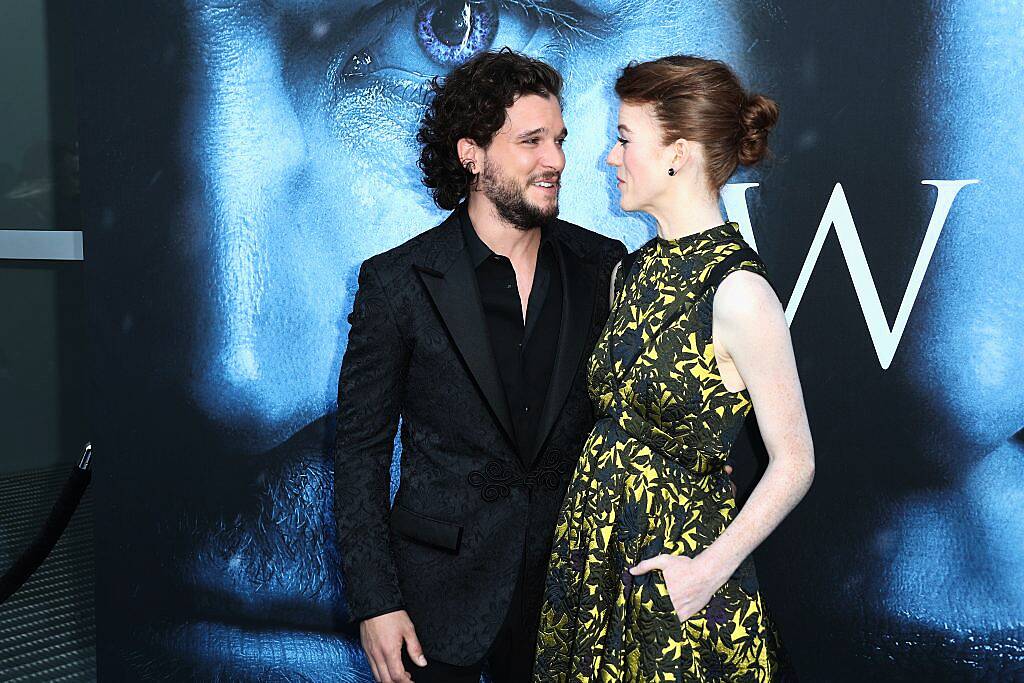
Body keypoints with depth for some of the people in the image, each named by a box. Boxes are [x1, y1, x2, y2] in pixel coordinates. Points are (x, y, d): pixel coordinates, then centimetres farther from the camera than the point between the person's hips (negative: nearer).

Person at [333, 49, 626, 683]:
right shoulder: (398, 281, -9)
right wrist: (375, 602, -9)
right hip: (442, 586, -2)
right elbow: (361, 450, -5)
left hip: (571, 575, 3)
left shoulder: (603, 266, -1)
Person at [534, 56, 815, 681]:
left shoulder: (738, 291, -18)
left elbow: (794, 463, -14)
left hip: (675, 568, -7)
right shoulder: (636, 269, 5)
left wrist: (711, 567, -21)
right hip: (598, 554, 7)